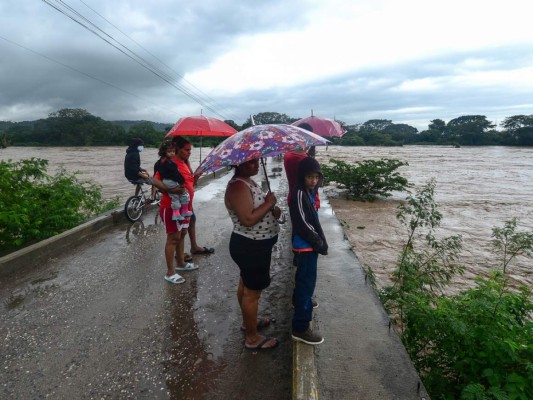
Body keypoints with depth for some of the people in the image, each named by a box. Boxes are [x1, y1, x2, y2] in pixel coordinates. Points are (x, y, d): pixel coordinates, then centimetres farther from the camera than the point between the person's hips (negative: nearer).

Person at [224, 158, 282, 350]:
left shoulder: (247, 181, 7)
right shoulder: (238, 187, -24)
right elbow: (248, 219, -32)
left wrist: (273, 210, -2)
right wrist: (268, 203, -20)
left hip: (252, 245, 10)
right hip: (251, 247, -10)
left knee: (246, 285, 25)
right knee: (252, 292, 4)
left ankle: (248, 321, 45)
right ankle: (252, 338, 21)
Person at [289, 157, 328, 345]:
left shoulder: (309, 192, 8)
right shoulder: (299, 194, -21)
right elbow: (303, 224, -25)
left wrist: (320, 241, 9)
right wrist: (320, 243, -16)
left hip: (309, 245, 10)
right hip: (305, 246, -10)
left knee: (304, 279, 29)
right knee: (307, 283, -6)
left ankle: (300, 301, 52)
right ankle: (301, 328, 2)